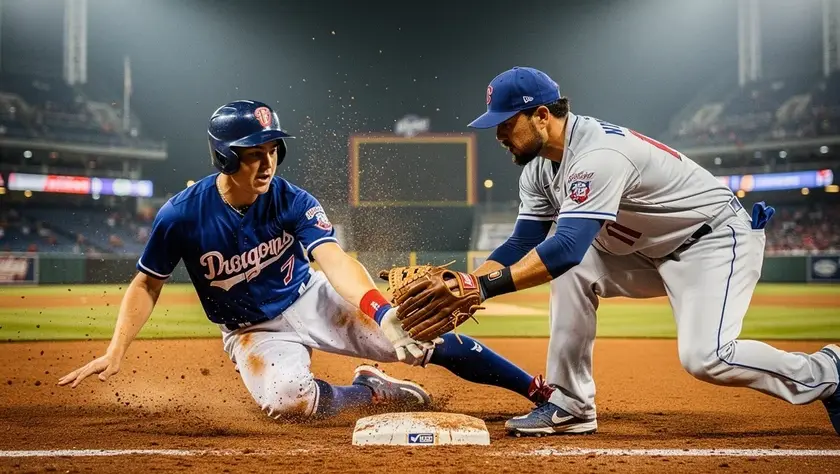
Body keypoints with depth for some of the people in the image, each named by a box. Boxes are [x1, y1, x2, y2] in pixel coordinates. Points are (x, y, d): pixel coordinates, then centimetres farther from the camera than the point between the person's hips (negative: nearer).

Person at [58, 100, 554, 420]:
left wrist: (380, 312, -51)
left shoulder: (295, 203, -19)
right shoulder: (181, 216, -19)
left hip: (314, 300, 1)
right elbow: (147, 285, -6)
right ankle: (374, 391, -2)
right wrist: (117, 350, -18)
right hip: (252, 331, 0)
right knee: (287, 400, -33)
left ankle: (541, 391, -3)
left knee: (424, 338, -13)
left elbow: (334, 259, -33)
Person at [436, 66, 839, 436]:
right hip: (654, 251, 9)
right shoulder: (539, 168, -1)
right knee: (572, 271, -8)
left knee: (703, 358, -23)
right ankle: (570, 406, 0)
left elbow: (567, 247, -40)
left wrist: (487, 285, -41)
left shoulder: (598, 154, -31)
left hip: (719, 238, -9)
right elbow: (521, 246, 0)